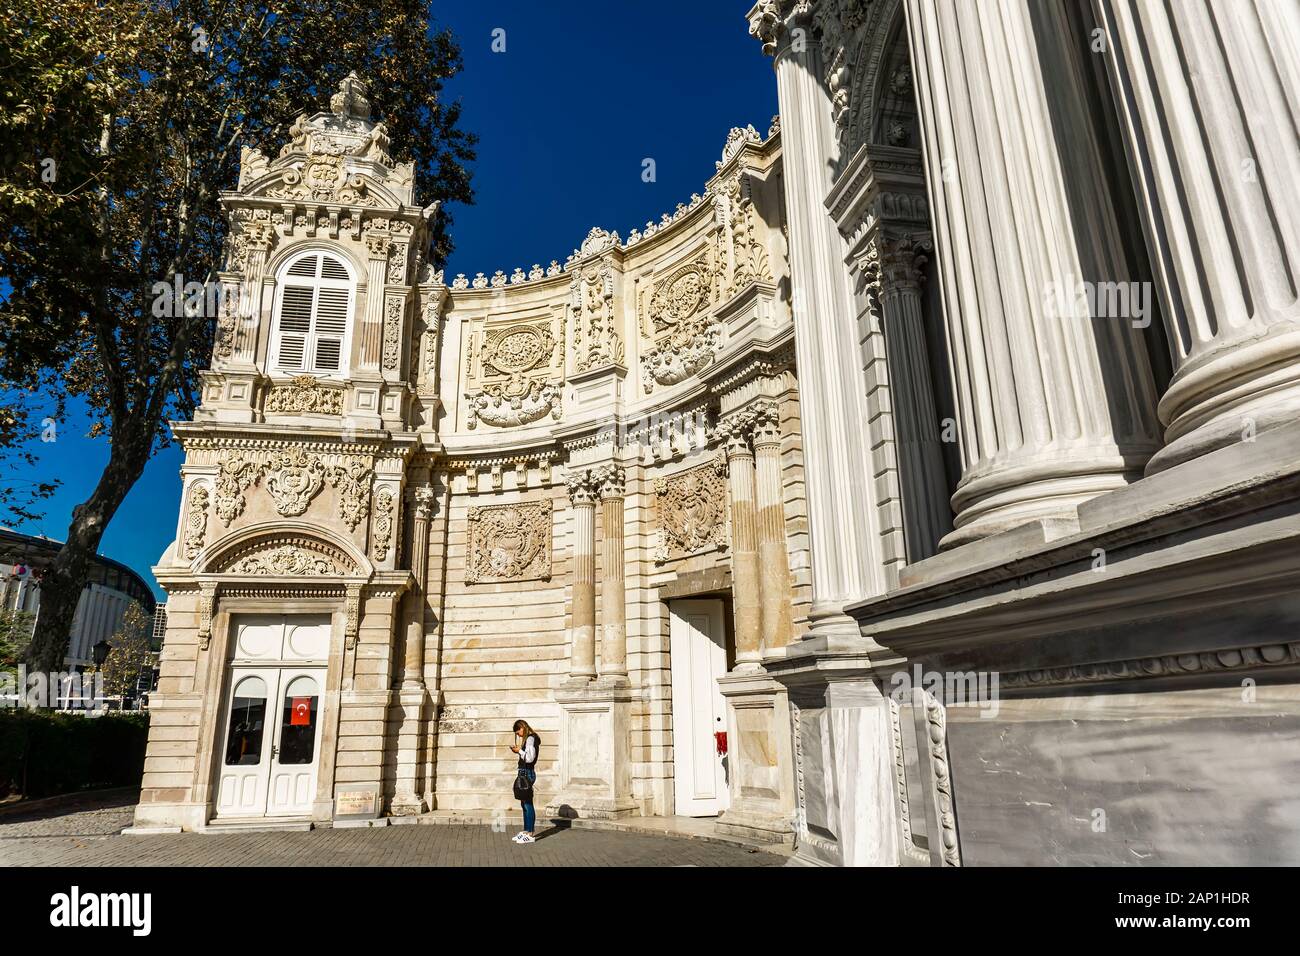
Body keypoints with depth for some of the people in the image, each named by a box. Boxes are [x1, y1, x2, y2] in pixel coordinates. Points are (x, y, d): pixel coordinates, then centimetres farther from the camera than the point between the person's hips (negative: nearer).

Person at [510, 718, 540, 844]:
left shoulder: (530, 739, -13)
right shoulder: (527, 739, 16)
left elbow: (530, 758, -21)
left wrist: (519, 751, -11)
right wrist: (517, 751, 6)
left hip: (527, 773, -10)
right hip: (524, 773, 10)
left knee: (528, 804, -6)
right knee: (524, 804, 14)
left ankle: (530, 834, -3)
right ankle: (525, 831, 21)